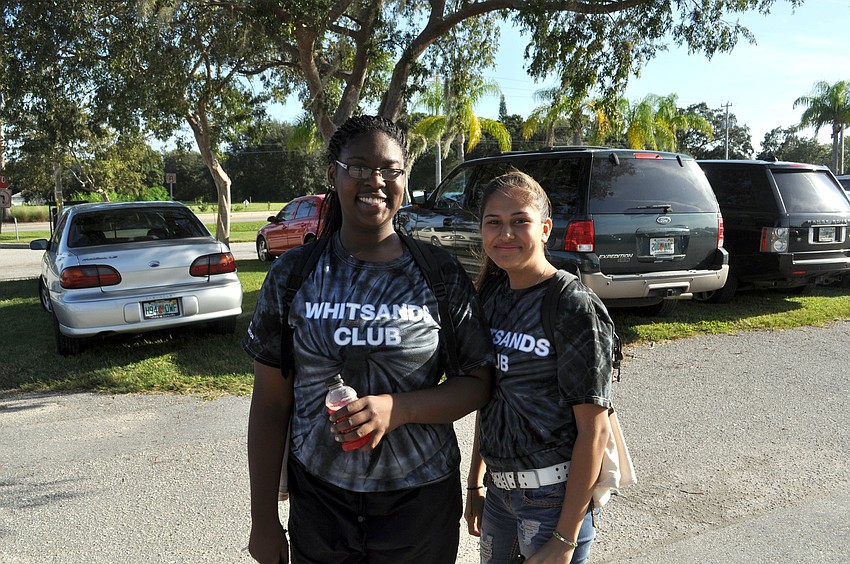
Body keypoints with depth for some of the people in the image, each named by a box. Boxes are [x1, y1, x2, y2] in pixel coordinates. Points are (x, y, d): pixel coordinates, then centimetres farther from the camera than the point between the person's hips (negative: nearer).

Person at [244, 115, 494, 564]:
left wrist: (397, 408, -20)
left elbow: (478, 382, -3)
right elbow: (270, 405, 0)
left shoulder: (439, 273, -6)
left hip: (422, 497, 0)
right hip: (318, 494, 1)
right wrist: (263, 518, 2)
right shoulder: (293, 274, -4)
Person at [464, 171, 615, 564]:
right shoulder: (490, 296, 3)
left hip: (555, 496, -6)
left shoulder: (575, 307, -16)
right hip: (498, 488, 6)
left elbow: (594, 430, -16)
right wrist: (475, 484, 12)